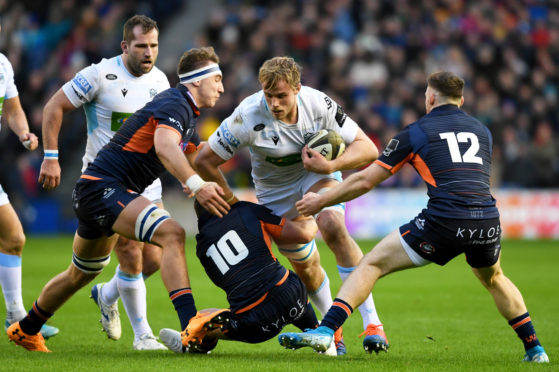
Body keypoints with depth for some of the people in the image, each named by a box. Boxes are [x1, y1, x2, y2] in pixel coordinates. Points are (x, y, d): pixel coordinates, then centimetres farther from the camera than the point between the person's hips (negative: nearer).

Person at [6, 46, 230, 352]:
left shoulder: (189, 117, 18)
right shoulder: (174, 104, -16)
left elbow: (197, 164, 22)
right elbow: (164, 147, -36)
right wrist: (195, 185, -48)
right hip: (102, 186, -11)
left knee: (80, 274, 25)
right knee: (171, 233, -27)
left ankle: (25, 330, 44)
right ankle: (190, 325, -37)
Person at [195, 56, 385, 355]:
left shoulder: (318, 104, -25)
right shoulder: (248, 115, -29)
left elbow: (367, 149, -20)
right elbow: (204, 160, -21)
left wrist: (331, 166, -37)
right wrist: (233, 203, -14)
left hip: (317, 175, -1)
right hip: (275, 190, 1)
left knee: (333, 227, -29)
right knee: (305, 266, 4)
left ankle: (371, 321, -28)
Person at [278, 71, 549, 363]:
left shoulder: (416, 132, 11)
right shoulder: (482, 130, 22)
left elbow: (365, 181, 12)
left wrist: (321, 201, 24)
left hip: (443, 222, -4)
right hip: (487, 220, 4)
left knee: (372, 264, 6)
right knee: (493, 279, 35)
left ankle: (325, 331, -8)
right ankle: (534, 348, 32)